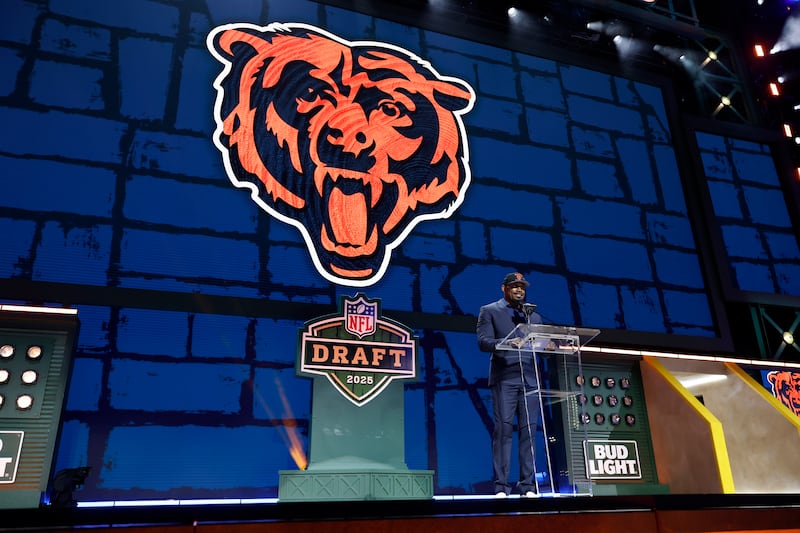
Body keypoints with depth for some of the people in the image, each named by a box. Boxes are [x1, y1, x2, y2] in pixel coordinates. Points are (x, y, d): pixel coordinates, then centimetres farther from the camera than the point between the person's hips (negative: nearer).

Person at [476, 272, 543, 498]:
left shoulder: (534, 316, 22)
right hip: (504, 378, -3)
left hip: (529, 379, 4)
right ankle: (501, 486, -3)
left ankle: (528, 486, 5)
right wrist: (506, 343, -21)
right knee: (504, 428, -7)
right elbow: (483, 342, -5)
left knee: (528, 430, 0)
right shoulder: (489, 311, 9)